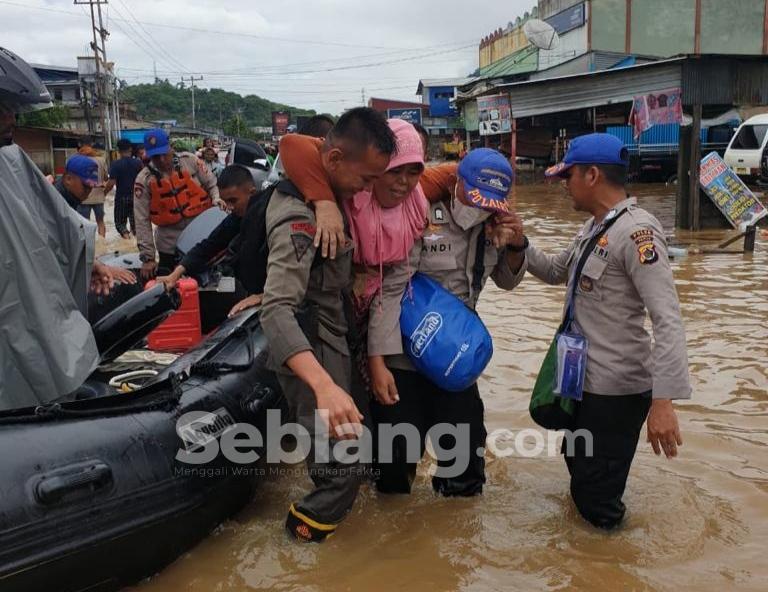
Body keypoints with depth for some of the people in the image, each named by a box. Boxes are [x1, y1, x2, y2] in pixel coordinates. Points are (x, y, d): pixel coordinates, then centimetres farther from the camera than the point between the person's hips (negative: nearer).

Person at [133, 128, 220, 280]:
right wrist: (147, 257, -11)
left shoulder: (190, 161, -4)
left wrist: (217, 200, -15)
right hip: (170, 245, -1)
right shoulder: (144, 180, -7)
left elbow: (212, 184, 7)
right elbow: (142, 220, -8)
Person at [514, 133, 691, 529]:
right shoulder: (594, 226, 8)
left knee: (594, 496, 3)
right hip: (585, 378, 10)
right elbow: (556, 272, 21)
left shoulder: (636, 231, -22)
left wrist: (663, 401, -35)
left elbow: (668, 320, -28)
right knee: (579, 469, 27)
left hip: (617, 388, -10)